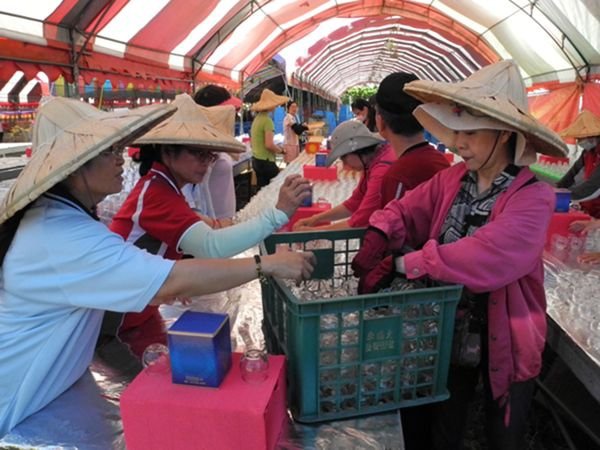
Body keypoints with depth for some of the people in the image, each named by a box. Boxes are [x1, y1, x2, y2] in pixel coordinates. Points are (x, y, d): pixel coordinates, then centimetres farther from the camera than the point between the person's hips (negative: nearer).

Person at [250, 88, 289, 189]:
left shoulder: (257, 118, 10)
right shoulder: (267, 120, -17)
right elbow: (269, 145, -23)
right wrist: (280, 150, -5)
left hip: (256, 160, 9)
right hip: (265, 161, -9)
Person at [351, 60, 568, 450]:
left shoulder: (533, 198, -21)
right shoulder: (451, 180, -5)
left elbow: (483, 258, -34)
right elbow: (404, 211, -2)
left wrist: (401, 264, -32)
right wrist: (378, 237, -23)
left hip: (504, 340, -4)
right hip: (448, 330, 5)